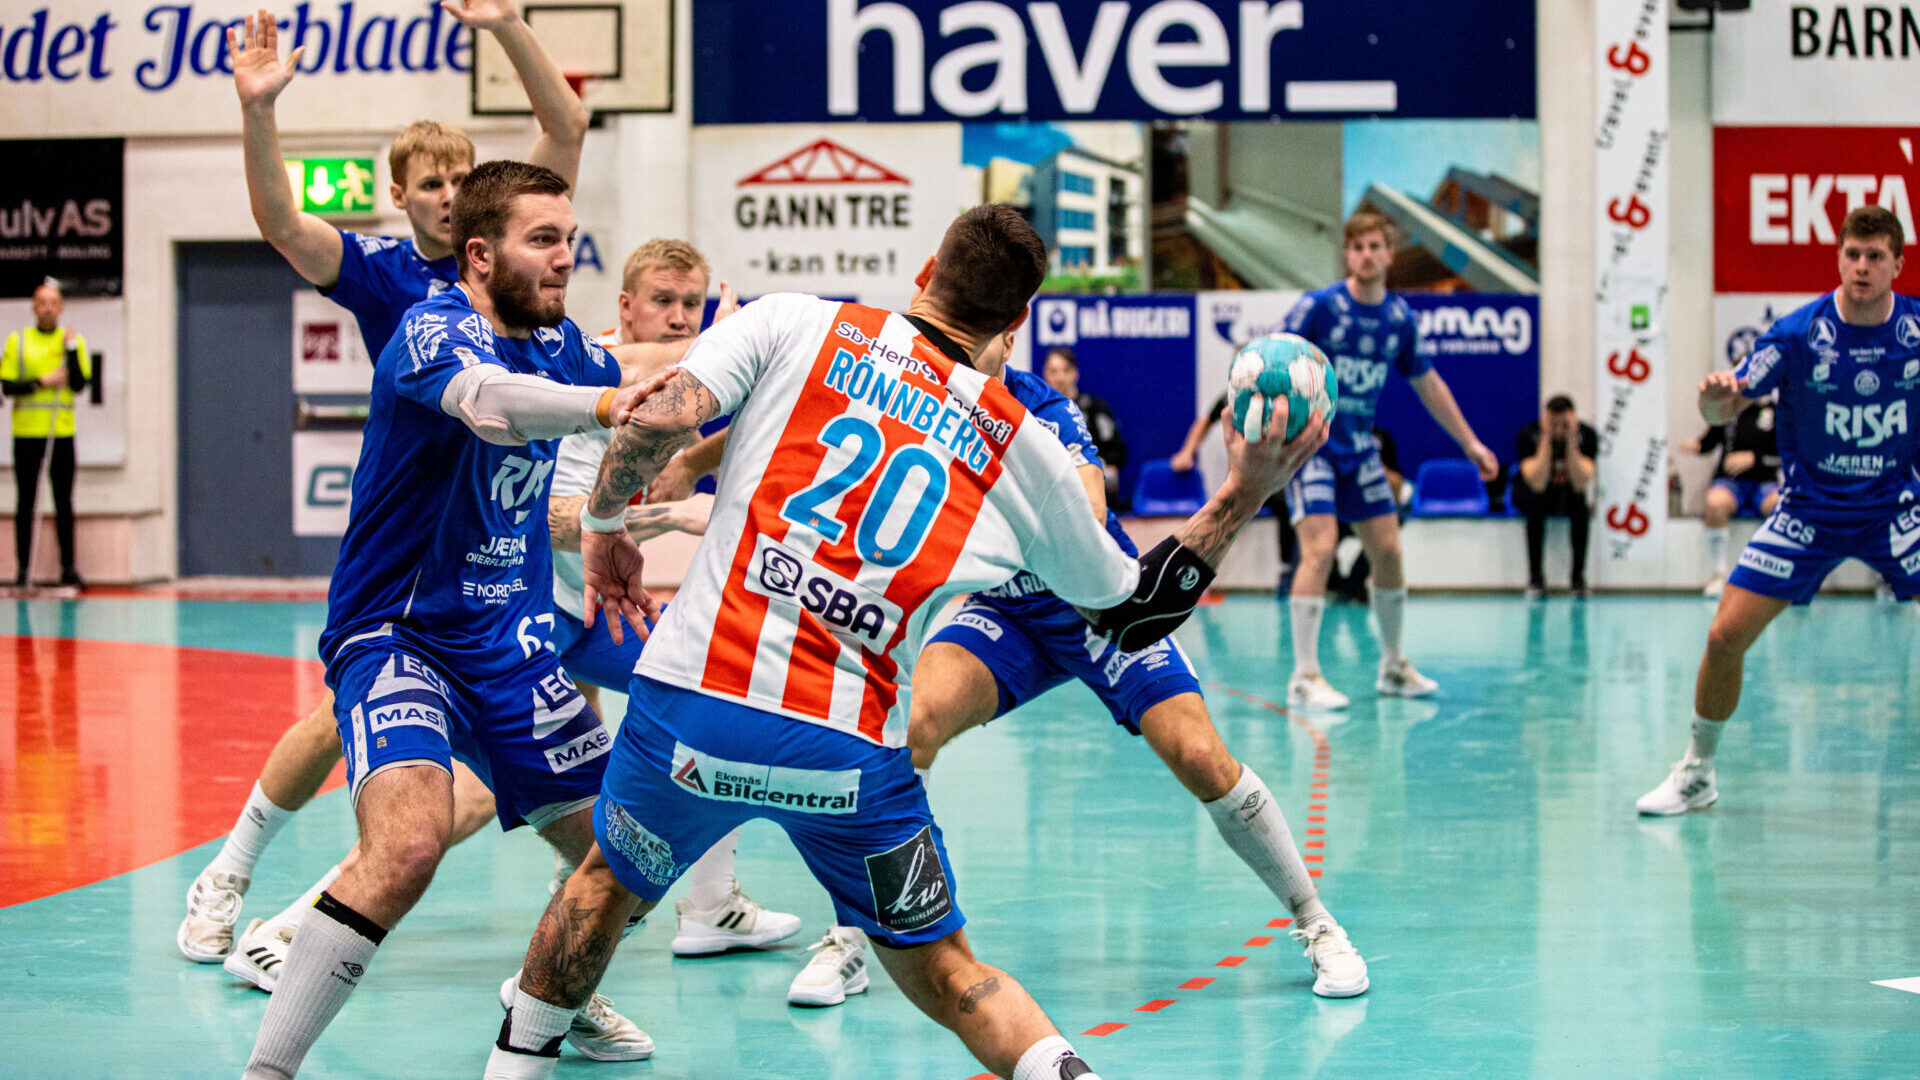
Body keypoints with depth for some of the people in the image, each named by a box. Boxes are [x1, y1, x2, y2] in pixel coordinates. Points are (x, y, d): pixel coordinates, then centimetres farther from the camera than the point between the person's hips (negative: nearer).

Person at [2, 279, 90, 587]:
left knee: (63, 502, 1)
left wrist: (71, 348, -12)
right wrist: (42, 382, -11)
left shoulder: (74, 340, 7)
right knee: (25, 501, 2)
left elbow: (79, 384, -4)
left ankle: (68, 566, 5)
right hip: (26, 433, 0)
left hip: (61, 433, 0)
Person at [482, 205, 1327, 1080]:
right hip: (851, 752, 0)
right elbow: (1137, 609, 20)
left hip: (692, 707, 0)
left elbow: (663, 416, -8)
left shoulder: (793, 325, 6)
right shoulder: (1024, 450, 10)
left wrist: (603, 524, 10)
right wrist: (1243, 493, 26)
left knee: (610, 879, 29)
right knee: (942, 972, 16)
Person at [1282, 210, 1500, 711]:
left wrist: (1470, 443, 18)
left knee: (1388, 551, 6)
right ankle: (1304, 678, -14)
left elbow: (1427, 383, 16)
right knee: (1320, 548, -18)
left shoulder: (1399, 317, 2)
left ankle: (1393, 668, 22)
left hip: (1359, 449, 6)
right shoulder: (1319, 307, -14)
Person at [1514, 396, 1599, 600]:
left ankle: (1578, 578, -24)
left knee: (1581, 502, -33)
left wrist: (1571, 440, -38)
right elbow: (1538, 483, -36)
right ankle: (1535, 577, -25)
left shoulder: (1587, 435, -20)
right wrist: (1546, 437, -39)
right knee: (1536, 501, -36)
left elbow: (1580, 484, -31)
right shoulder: (1528, 435, -24)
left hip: (1569, 492, 1)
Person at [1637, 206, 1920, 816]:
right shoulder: (1799, 333, -12)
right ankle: (1696, 773, 11)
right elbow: (1724, 410, -12)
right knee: (1726, 636, -8)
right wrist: (1716, 397, -34)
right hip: (1808, 509, -1)